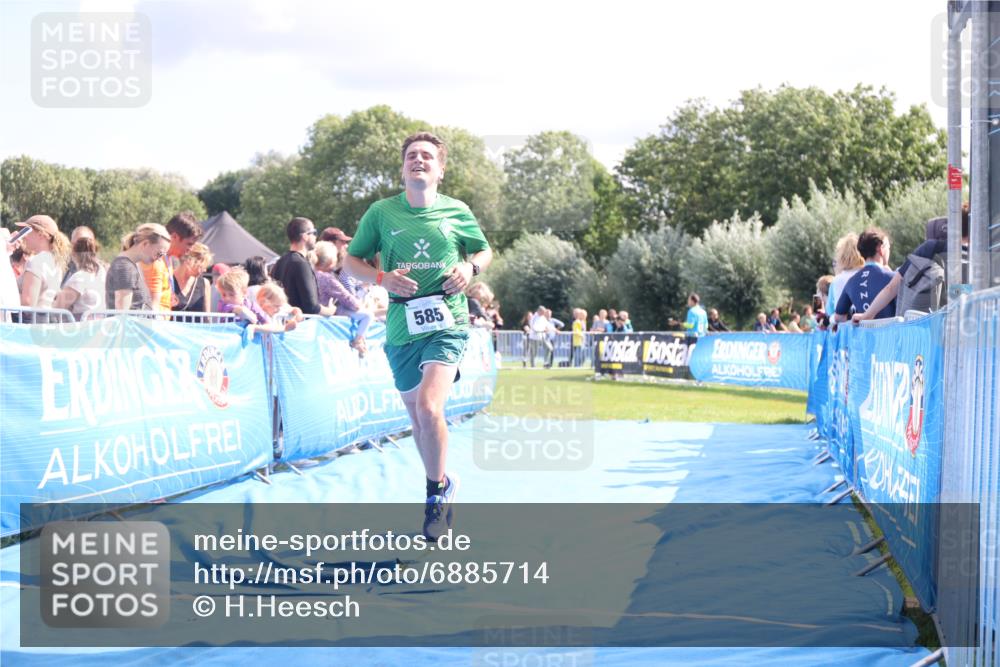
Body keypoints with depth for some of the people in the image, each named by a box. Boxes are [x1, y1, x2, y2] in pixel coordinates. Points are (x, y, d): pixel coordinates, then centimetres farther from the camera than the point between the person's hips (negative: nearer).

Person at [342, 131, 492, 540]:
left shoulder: (457, 212, 3)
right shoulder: (381, 213, 3)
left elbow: (484, 251, 19)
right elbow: (350, 261, 9)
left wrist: (470, 268, -3)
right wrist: (383, 278, -10)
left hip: (447, 323, -3)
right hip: (401, 328, 3)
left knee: (429, 406, -23)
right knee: (416, 415, 13)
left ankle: (438, 488, -3)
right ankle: (442, 487, 36)